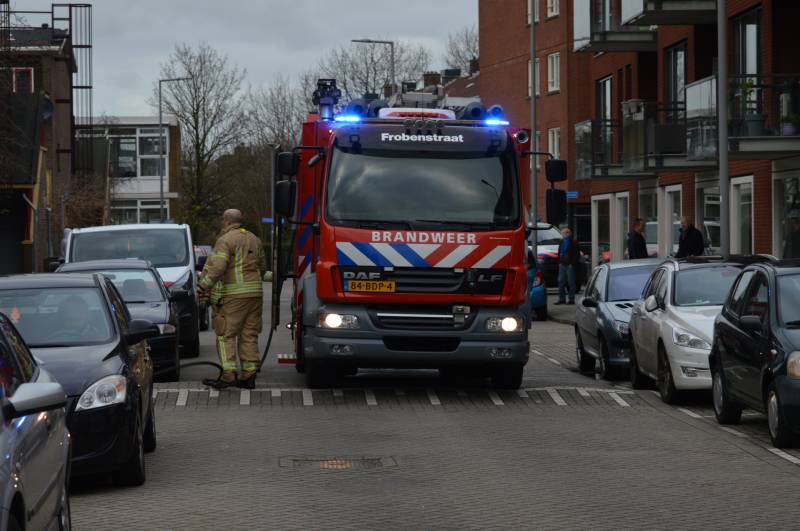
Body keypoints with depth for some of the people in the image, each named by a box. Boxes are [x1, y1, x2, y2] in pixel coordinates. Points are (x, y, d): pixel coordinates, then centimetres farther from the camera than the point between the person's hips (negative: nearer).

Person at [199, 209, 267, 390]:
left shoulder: (225, 240, -8)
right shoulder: (254, 239, 16)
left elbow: (217, 267, -19)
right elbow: (262, 266, 23)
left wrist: (205, 286, -13)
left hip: (234, 294, -7)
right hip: (255, 292, 7)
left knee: (226, 334, -3)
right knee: (249, 335, 9)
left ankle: (229, 374, -11)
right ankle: (249, 375, 7)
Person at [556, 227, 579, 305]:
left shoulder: (573, 242, -6)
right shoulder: (562, 242, 15)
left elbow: (577, 254, -9)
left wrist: (572, 263, -14)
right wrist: (559, 261, 12)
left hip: (570, 265, -7)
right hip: (562, 264, 7)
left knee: (570, 282, -4)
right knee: (561, 281, 5)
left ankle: (571, 299, 0)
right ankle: (562, 299, 11)